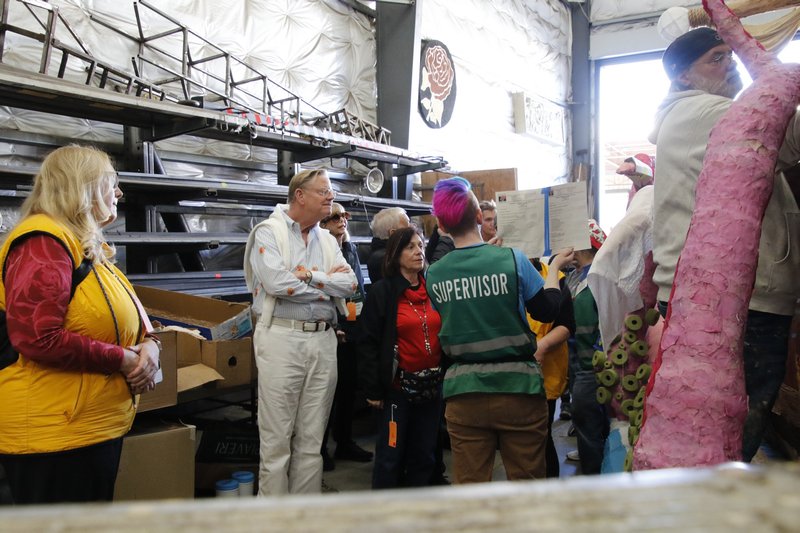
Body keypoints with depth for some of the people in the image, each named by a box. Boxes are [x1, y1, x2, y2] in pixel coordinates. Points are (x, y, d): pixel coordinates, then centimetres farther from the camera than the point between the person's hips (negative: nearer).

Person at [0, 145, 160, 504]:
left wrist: (148, 343, -2)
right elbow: (38, 339, -27)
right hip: (54, 432, -10)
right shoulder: (43, 244, -18)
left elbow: (120, 320, 20)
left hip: (99, 425, 10)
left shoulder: (89, 246, 15)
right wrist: (122, 359, -20)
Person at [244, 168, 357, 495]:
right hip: (282, 337, -5)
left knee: (311, 440, 12)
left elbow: (349, 284, 2)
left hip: (323, 340, 5)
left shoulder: (328, 240, 15)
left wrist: (309, 276, -11)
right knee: (277, 440, 2)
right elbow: (276, 282, -17)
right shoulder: (269, 232, -1)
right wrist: (326, 286, -4)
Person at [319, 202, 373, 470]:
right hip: (331, 331, -7)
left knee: (349, 386, 14)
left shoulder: (351, 249, 14)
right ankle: (319, 448, 14)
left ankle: (344, 442, 28)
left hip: (352, 329, 7)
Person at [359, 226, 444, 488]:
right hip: (398, 385, -4)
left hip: (433, 383, 5)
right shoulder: (382, 292, -4)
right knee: (391, 454, 3)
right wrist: (373, 390, -11)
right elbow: (369, 344, -7)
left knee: (424, 455, 12)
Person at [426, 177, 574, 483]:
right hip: (517, 389, -2)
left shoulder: (434, 275, -3)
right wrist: (555, 267, 16)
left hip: (463, 394, 2)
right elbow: (548, 311, -1)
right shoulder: (512, 260, -11)